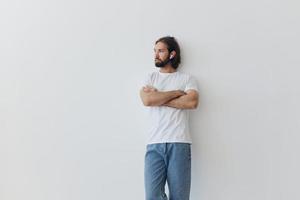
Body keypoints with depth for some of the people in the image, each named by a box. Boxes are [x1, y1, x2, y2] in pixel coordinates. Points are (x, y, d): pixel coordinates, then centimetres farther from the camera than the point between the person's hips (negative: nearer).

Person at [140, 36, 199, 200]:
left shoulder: (187, 79, 11)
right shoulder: (150, 78, 16)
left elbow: (192, 102, -9)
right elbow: (147, 100, -4)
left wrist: (158, 98, -4)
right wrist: (177, 92, 0)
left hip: (179, 144, -1)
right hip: (154, 144, 1)